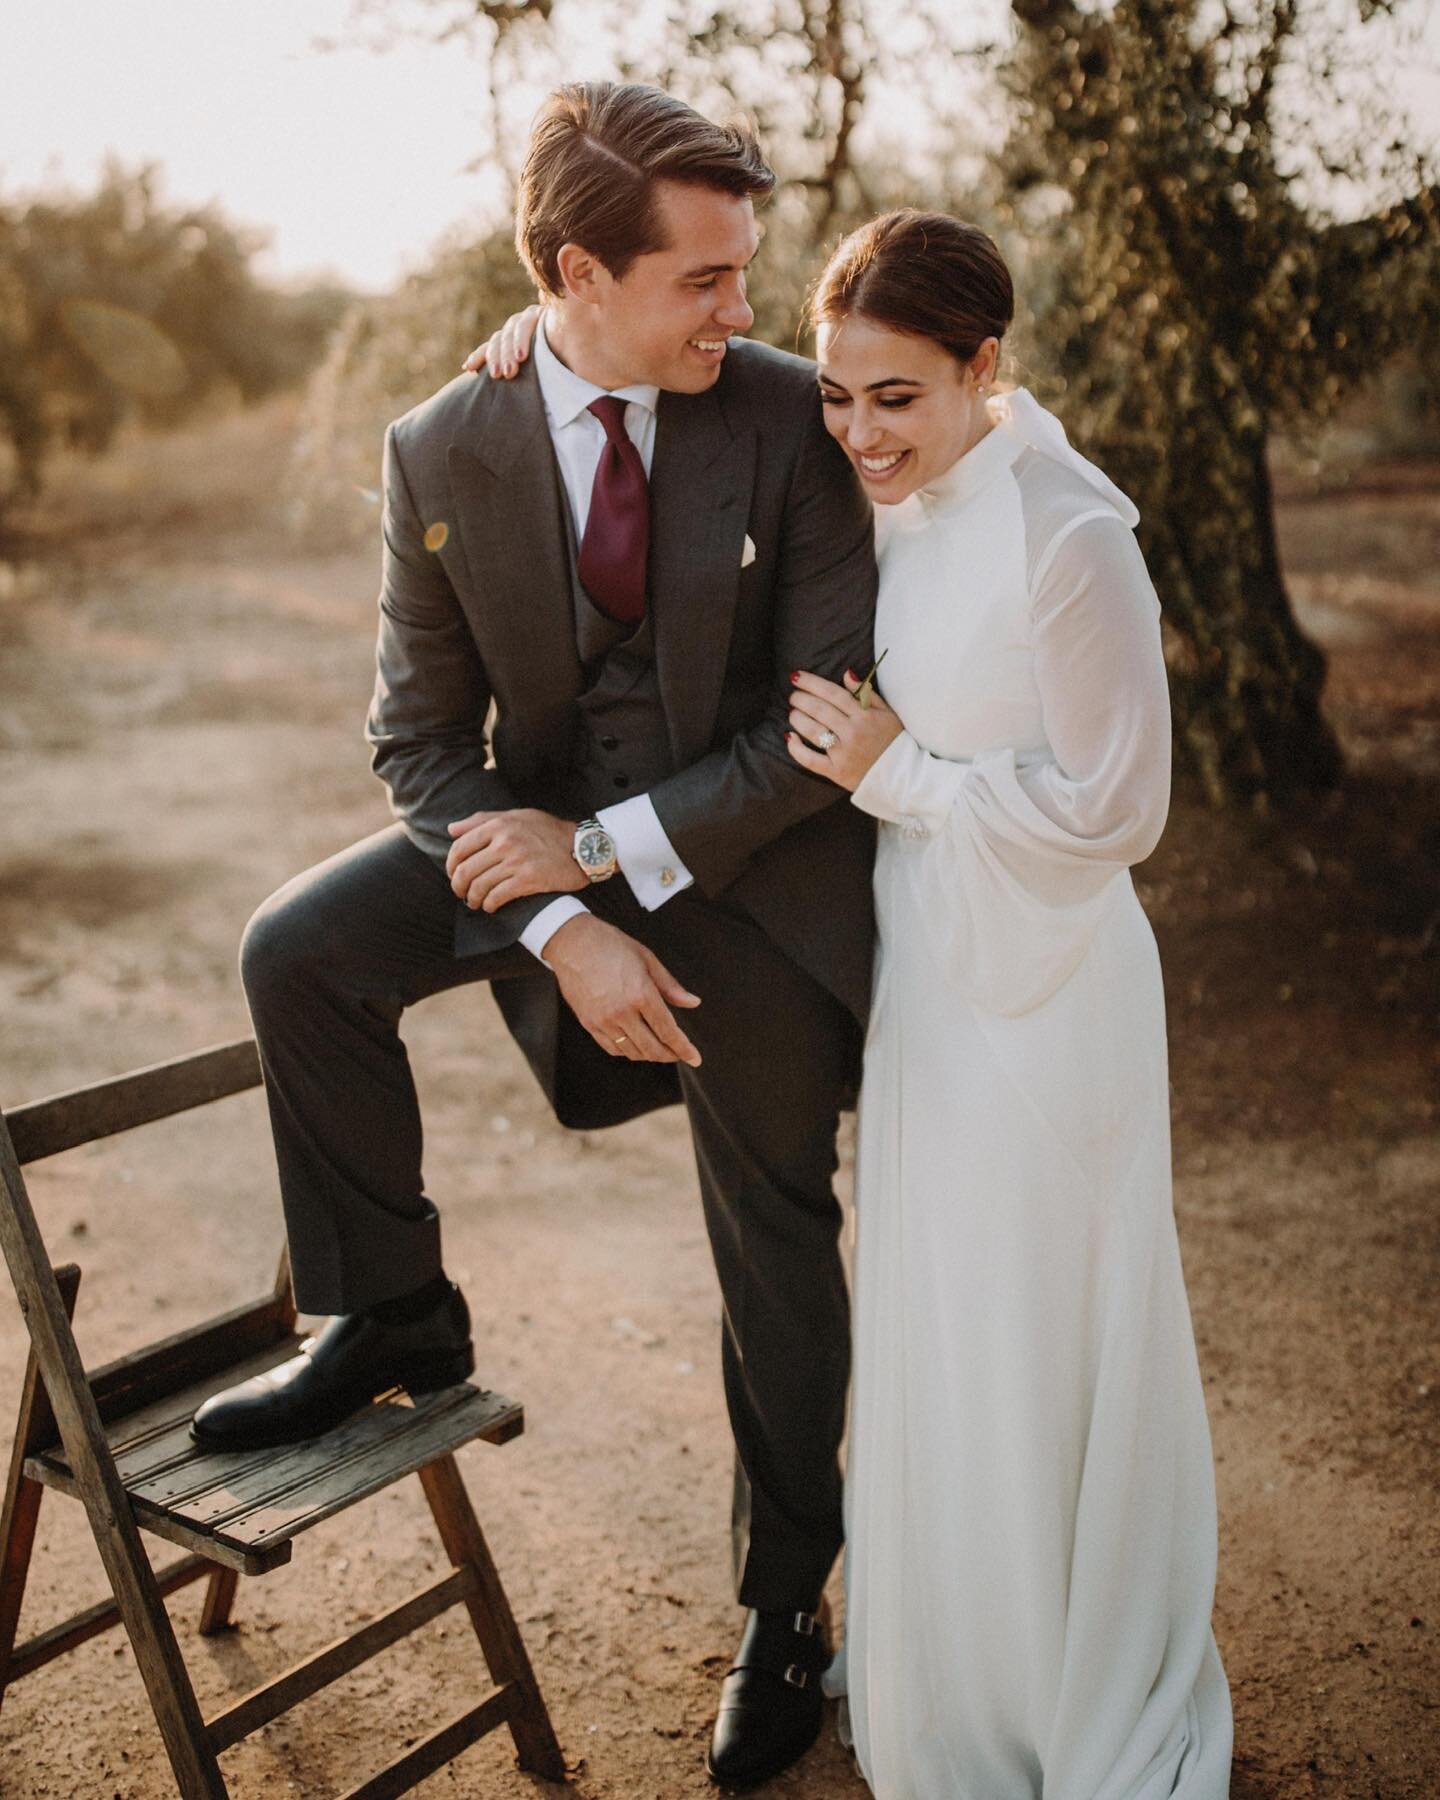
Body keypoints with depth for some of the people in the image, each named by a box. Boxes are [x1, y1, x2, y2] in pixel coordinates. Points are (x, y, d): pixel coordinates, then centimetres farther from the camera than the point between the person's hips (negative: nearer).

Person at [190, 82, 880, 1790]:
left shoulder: (790, 416, -16)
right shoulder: (442, 452, -11)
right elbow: (420, 737, -8)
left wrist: (604, 851, -21)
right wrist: (563, 933, -22)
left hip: (754, 851, -2)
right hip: (546, 825, 2)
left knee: (774, 1241, 9)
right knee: (298, 954, -17)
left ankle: (784, 1600, 30)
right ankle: (390, 1314, 6)